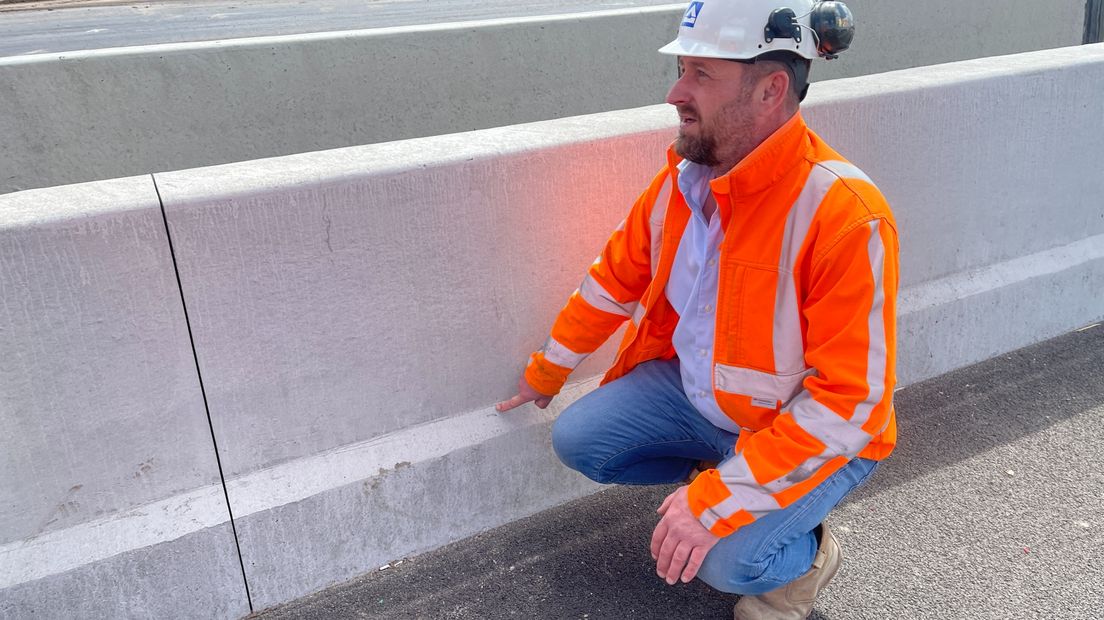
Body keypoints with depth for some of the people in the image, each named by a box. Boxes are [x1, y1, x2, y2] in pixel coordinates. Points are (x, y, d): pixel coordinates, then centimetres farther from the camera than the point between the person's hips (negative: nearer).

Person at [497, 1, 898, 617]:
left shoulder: (848, 215, -31)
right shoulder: (686, 177, -9)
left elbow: (849, 403, -30)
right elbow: (615, 279, 6)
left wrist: (717, 503, -31)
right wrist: (545, 372, 17)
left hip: (812, 434, -6)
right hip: (693, 388, 6)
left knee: (727, 560, -25)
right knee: (577, 440, -1)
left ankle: (807, 555, 12)